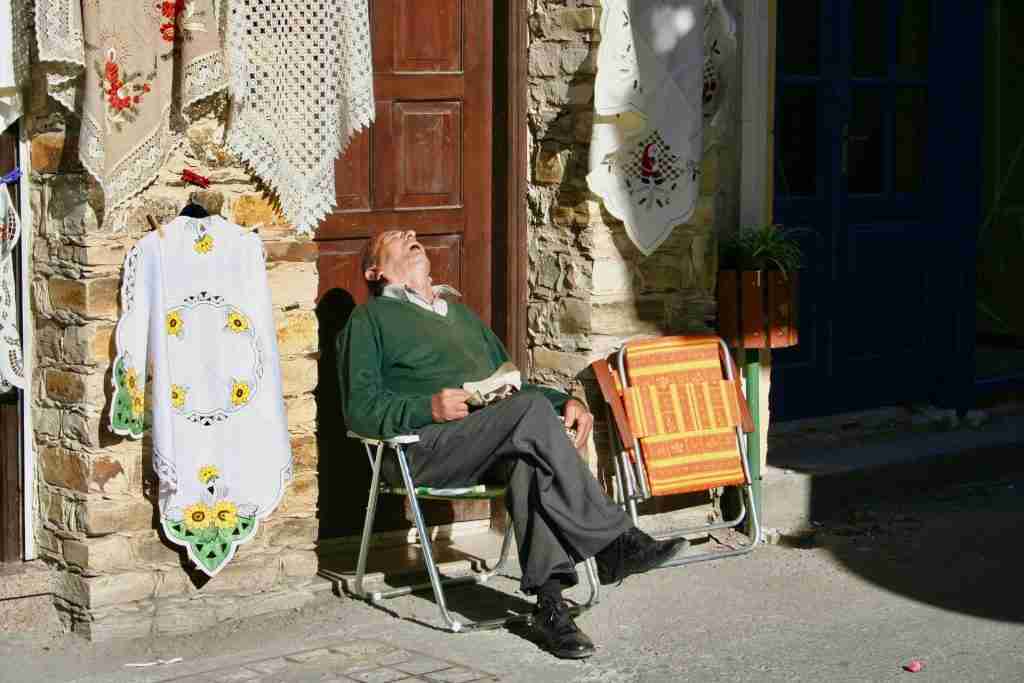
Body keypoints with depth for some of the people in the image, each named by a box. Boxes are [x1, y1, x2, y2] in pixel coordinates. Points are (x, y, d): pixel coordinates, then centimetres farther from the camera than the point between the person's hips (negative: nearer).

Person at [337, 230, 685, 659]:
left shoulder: (461, 314, 35)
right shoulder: (370, 318, 16)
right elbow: (360, 408, 2)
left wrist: (564, 401, 12)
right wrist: (429, 408, -16)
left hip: (494, 442, 5)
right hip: (423, 448, -5)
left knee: (528, 459, -33)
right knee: (531, 409, -30)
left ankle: (549, 601, -42)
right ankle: (614, 542, -32)